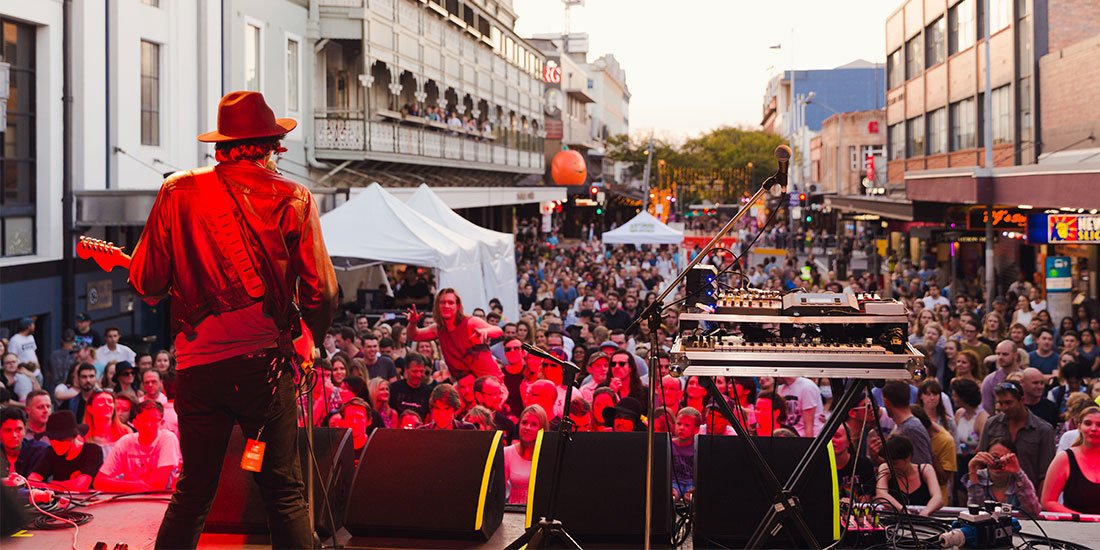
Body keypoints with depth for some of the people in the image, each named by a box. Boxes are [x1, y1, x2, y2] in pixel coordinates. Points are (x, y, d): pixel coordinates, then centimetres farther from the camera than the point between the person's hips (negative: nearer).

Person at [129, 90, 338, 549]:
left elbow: (146, 282, 4)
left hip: (197, 363, 2)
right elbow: (321, 292, -3)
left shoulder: (177, 192, 4)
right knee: (284, 492, 6)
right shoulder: (294, 199, 0)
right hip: (265, 360, -2)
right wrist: (311, 336, 16)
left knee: (193, 491, 15)